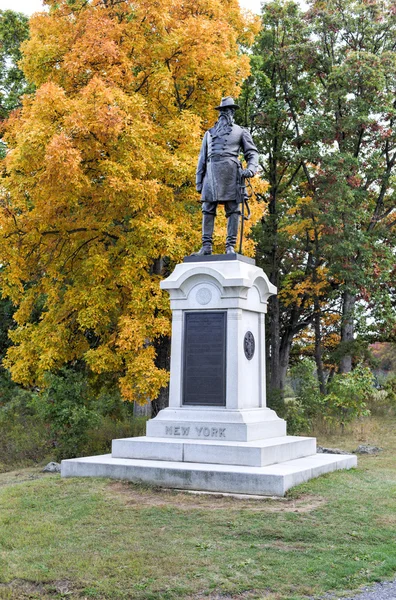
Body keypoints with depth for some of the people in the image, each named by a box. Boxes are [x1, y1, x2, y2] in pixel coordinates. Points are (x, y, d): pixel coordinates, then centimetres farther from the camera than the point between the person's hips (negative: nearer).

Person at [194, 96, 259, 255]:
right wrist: (199, 181, 12)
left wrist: (251, 168, -12)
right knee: (208, 209, -5)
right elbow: (202, 158, 22)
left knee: (233, 210, -7)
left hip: (231, 173, -3)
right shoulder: (209, 133, 25)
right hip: (211, 173, 3)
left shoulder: (240, 132, 17)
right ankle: (206, 246, -6)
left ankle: (230, 246, -9)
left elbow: (252, 153, 10)